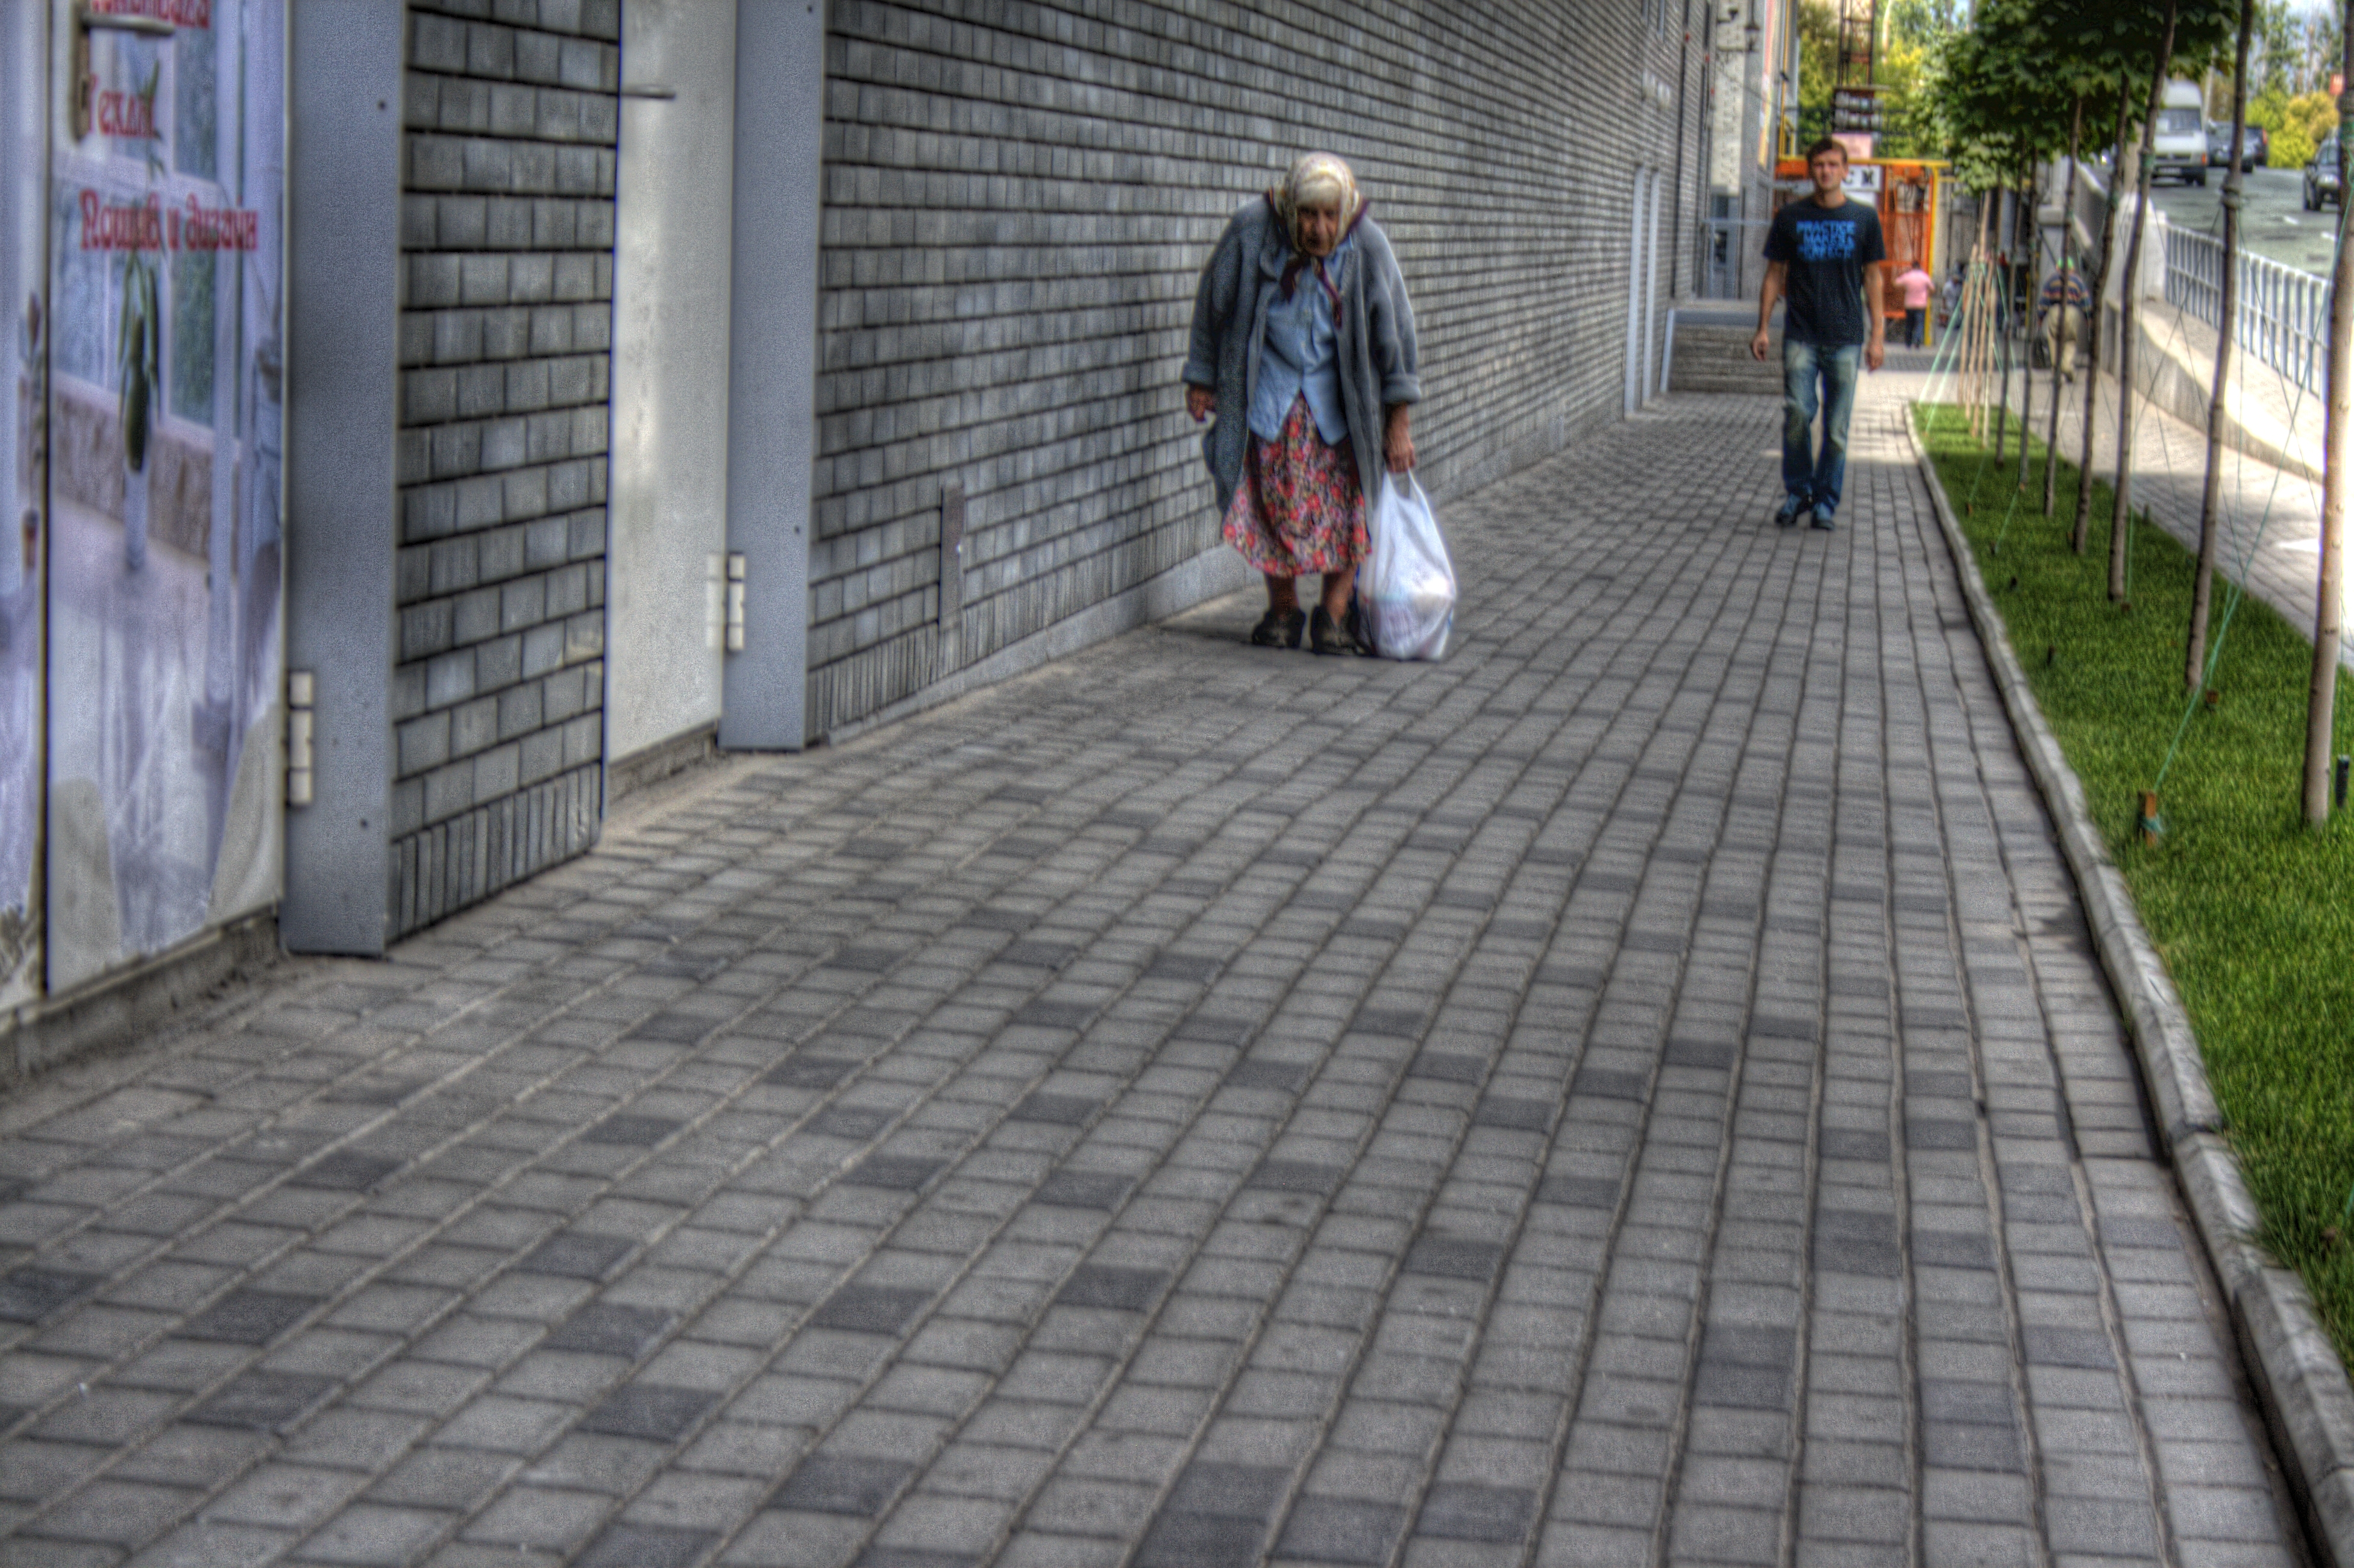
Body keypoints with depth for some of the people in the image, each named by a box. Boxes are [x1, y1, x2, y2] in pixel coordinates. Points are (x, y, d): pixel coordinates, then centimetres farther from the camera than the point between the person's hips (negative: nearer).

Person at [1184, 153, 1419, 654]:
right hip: (1268, 384, 0)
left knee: (1345, 496, -6)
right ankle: (1283, 608, 14)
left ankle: (1334, 613, 5)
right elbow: (1214, 303, -2)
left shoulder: (1367, 246, -17)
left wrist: (1399, 422, -6)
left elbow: (1394, 330, -8)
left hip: (1339, 388, 0)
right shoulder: (1251, 230, -18)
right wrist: (1202, 378, 3)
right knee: (1274, 499, -1)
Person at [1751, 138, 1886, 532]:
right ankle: (1797, 492, 8)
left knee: (1836, 426, 1)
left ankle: (1826, 501, 12)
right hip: (1800, 334, 0)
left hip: (1845, 337, 0)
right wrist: (1763, 328, 3)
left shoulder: (1864, 218, 6)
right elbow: (1775, 275, 10)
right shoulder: (1791, 216, 6)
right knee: (1797, 413, -10)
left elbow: (1872, 278, 9)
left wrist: (1877, 335, 4)